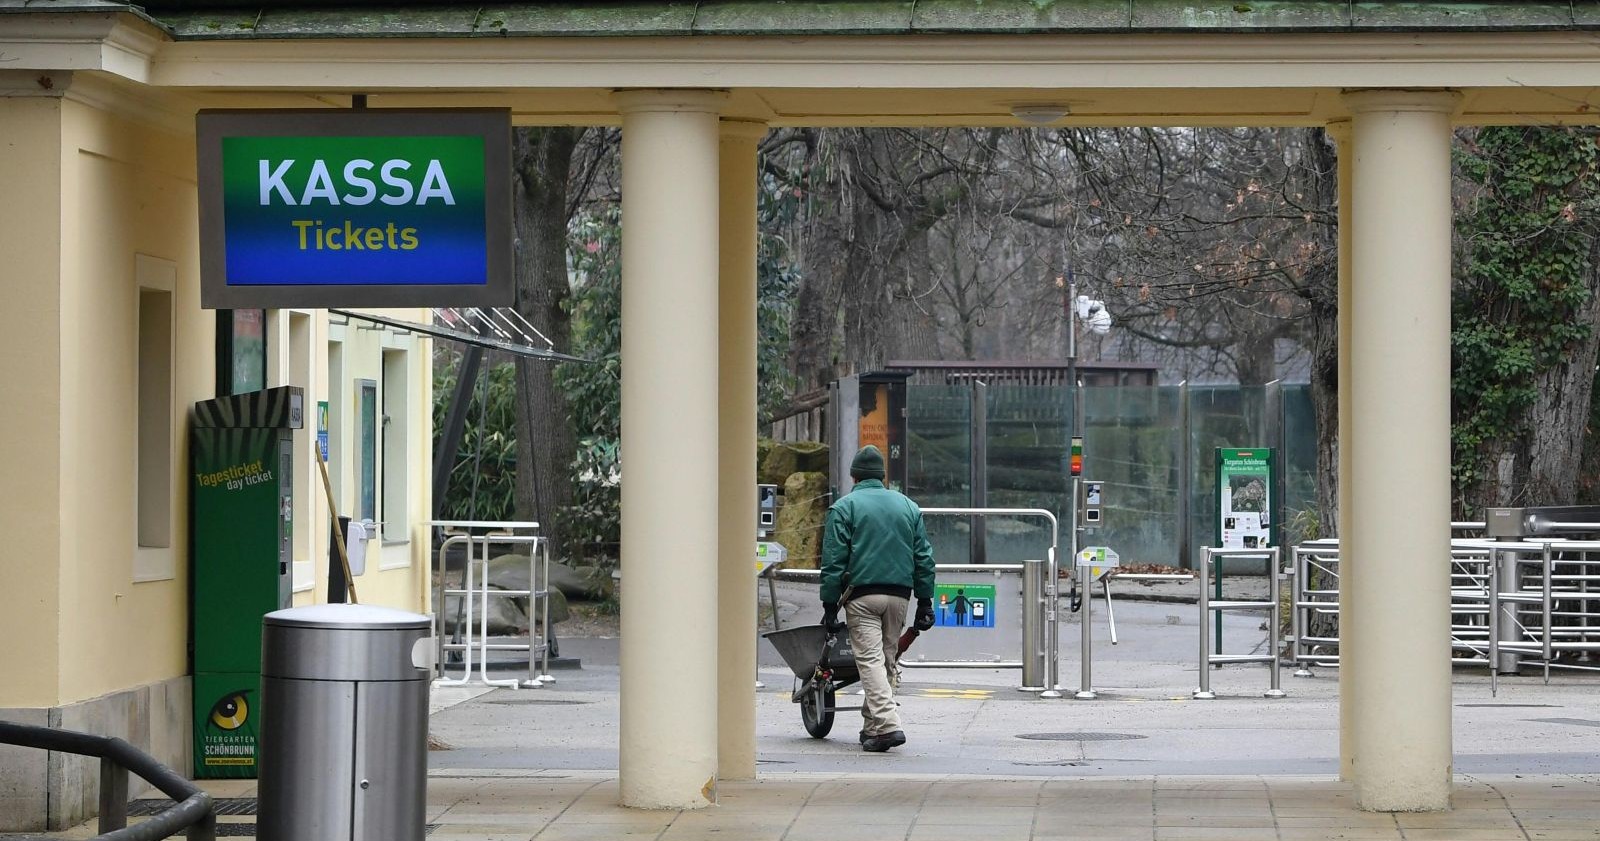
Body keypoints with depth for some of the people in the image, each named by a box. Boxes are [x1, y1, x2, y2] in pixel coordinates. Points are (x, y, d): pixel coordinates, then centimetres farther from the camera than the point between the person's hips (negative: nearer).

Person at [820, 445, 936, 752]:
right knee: (888, 660, 12)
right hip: (899, 594, 4)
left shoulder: (844, 507, 1)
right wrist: (925, 602, 15)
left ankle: (888, 724, -23)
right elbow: (924, 558, 12)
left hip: (862, 594, -4)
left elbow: (833, 561, -4)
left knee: (870, 659, -9)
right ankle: (872, 726, 16)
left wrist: (830, 605, -2)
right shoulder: (908, 507, 14)